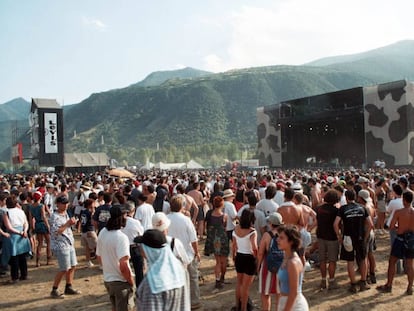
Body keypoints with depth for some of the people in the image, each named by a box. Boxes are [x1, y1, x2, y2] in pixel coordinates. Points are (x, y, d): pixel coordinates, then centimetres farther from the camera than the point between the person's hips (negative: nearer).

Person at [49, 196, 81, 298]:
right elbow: (55, 232, -24)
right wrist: (67, 224, -23)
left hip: (69, 244, 9)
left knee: (72, 266, 11)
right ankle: (54, 290, 8)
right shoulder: (55, 216, -16)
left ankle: (68, 287, 23)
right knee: (64, 269, -5)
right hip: (60, 245, -9)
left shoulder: (65, 213, 12)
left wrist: (72, 223, 6)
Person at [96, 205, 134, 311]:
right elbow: (123, 266, -29)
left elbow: (99, 256, 10)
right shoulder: (121, 237, -25)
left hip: (107, 279, 7)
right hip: (121, 281, -7)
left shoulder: (102, 233, -1)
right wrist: (131, 282, -15)